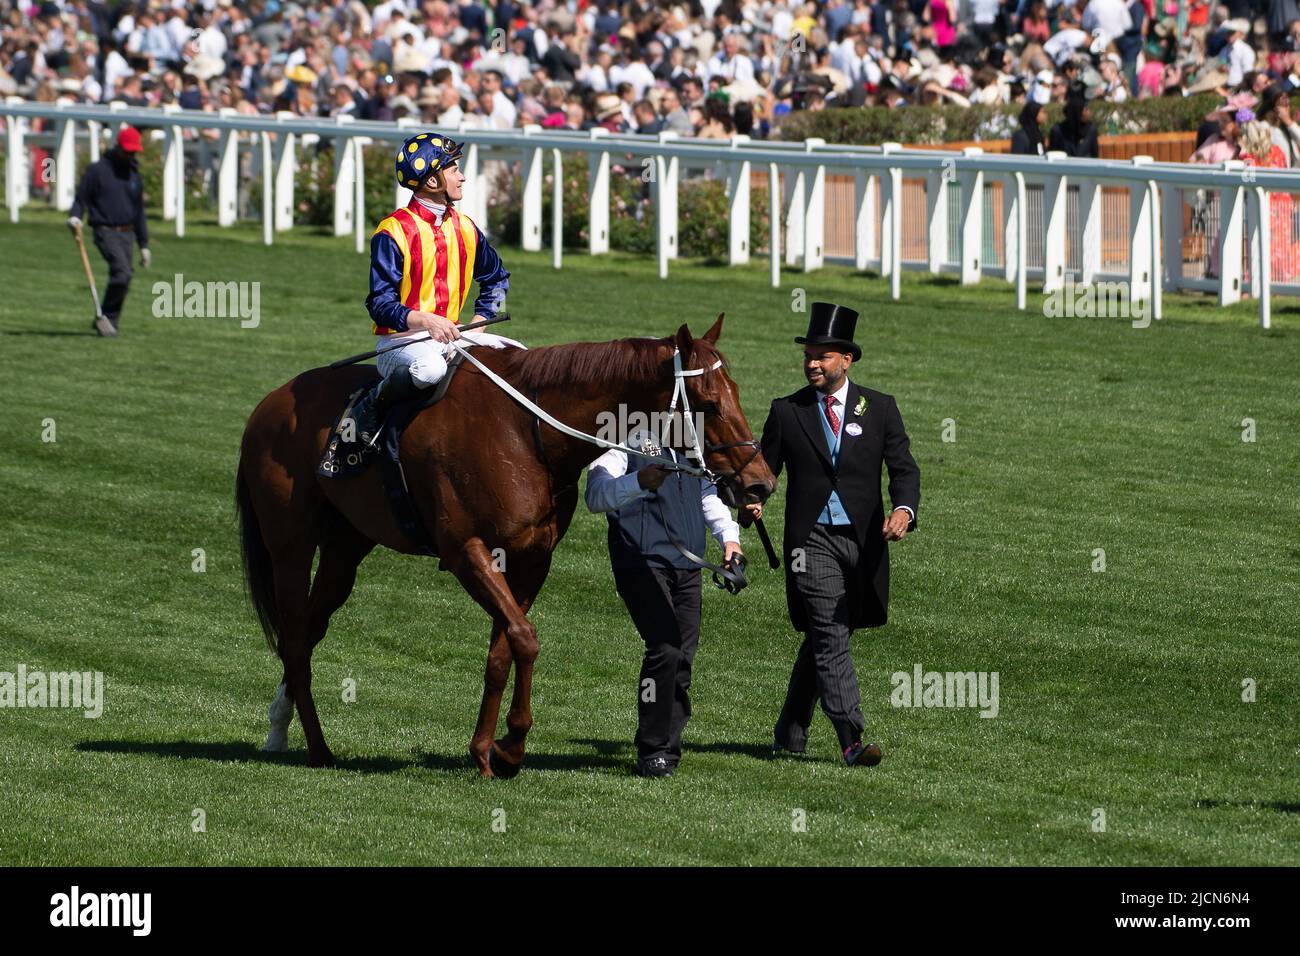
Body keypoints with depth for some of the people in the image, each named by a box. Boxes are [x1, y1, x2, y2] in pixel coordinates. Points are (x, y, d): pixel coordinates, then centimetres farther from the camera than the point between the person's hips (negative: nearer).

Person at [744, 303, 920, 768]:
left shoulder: (880, 408, 6)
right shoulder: (787, 412, 6)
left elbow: (904, 468, 0)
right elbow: (764, 468, 8)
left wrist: (904, 508, -20)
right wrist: (751, 502, -15)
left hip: (863, 539, 2)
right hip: (812, 539, -2)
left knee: (821, 640, 11)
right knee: (831, 638, -13)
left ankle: (789, 734, 26)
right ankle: (851, 740, -19)